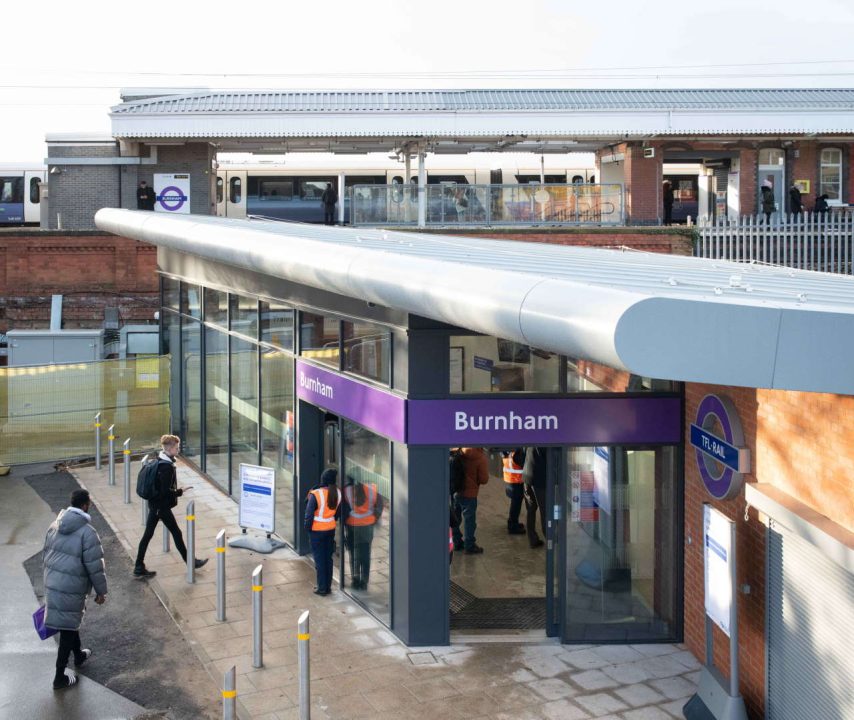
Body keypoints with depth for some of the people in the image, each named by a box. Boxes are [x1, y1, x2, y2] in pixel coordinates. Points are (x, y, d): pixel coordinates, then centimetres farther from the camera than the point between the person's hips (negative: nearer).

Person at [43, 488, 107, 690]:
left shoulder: (55, 524, 3)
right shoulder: (87, 532, -19)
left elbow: (47, 553, 14)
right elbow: (95, 566, -16)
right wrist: (101, 591, -3)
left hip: (51, 583, 7)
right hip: (72, 588, -7)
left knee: (69, 623, 27)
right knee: (68, 630, 5)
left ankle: (78, 655, 48)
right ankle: (60, 677, 12)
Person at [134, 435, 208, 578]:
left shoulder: (158, 461, 6)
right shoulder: (167, 467, -23)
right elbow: (166, 491, -25)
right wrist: (179, 492, -10)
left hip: (154, 503, 9)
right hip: (162, 506, -9)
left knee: (148, 534, 11)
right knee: (176, 533, 6)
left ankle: (139, 567, 15)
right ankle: (190, 561, 21)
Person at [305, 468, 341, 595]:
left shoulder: (315, 494, -21)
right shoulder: (337, 493, -5)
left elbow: (309, 514, -17)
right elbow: (339, 512, 6)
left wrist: (307, 526, -1)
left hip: (317, 531, -5)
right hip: (331, 529, 5)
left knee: (319, 559, 5)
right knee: (328, 558, 15)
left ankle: (322, 588, 10)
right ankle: (328, 586, 22)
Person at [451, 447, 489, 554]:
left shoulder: (460, 451, -4)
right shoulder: (481, 458, -17)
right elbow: (484, 480, -13)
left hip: (455, 491, 5)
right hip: (469, 494, -5)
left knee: (455, 518, 17)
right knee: (469, 521, 7)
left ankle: (457, 542, 30)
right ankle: (469, 546, 16)